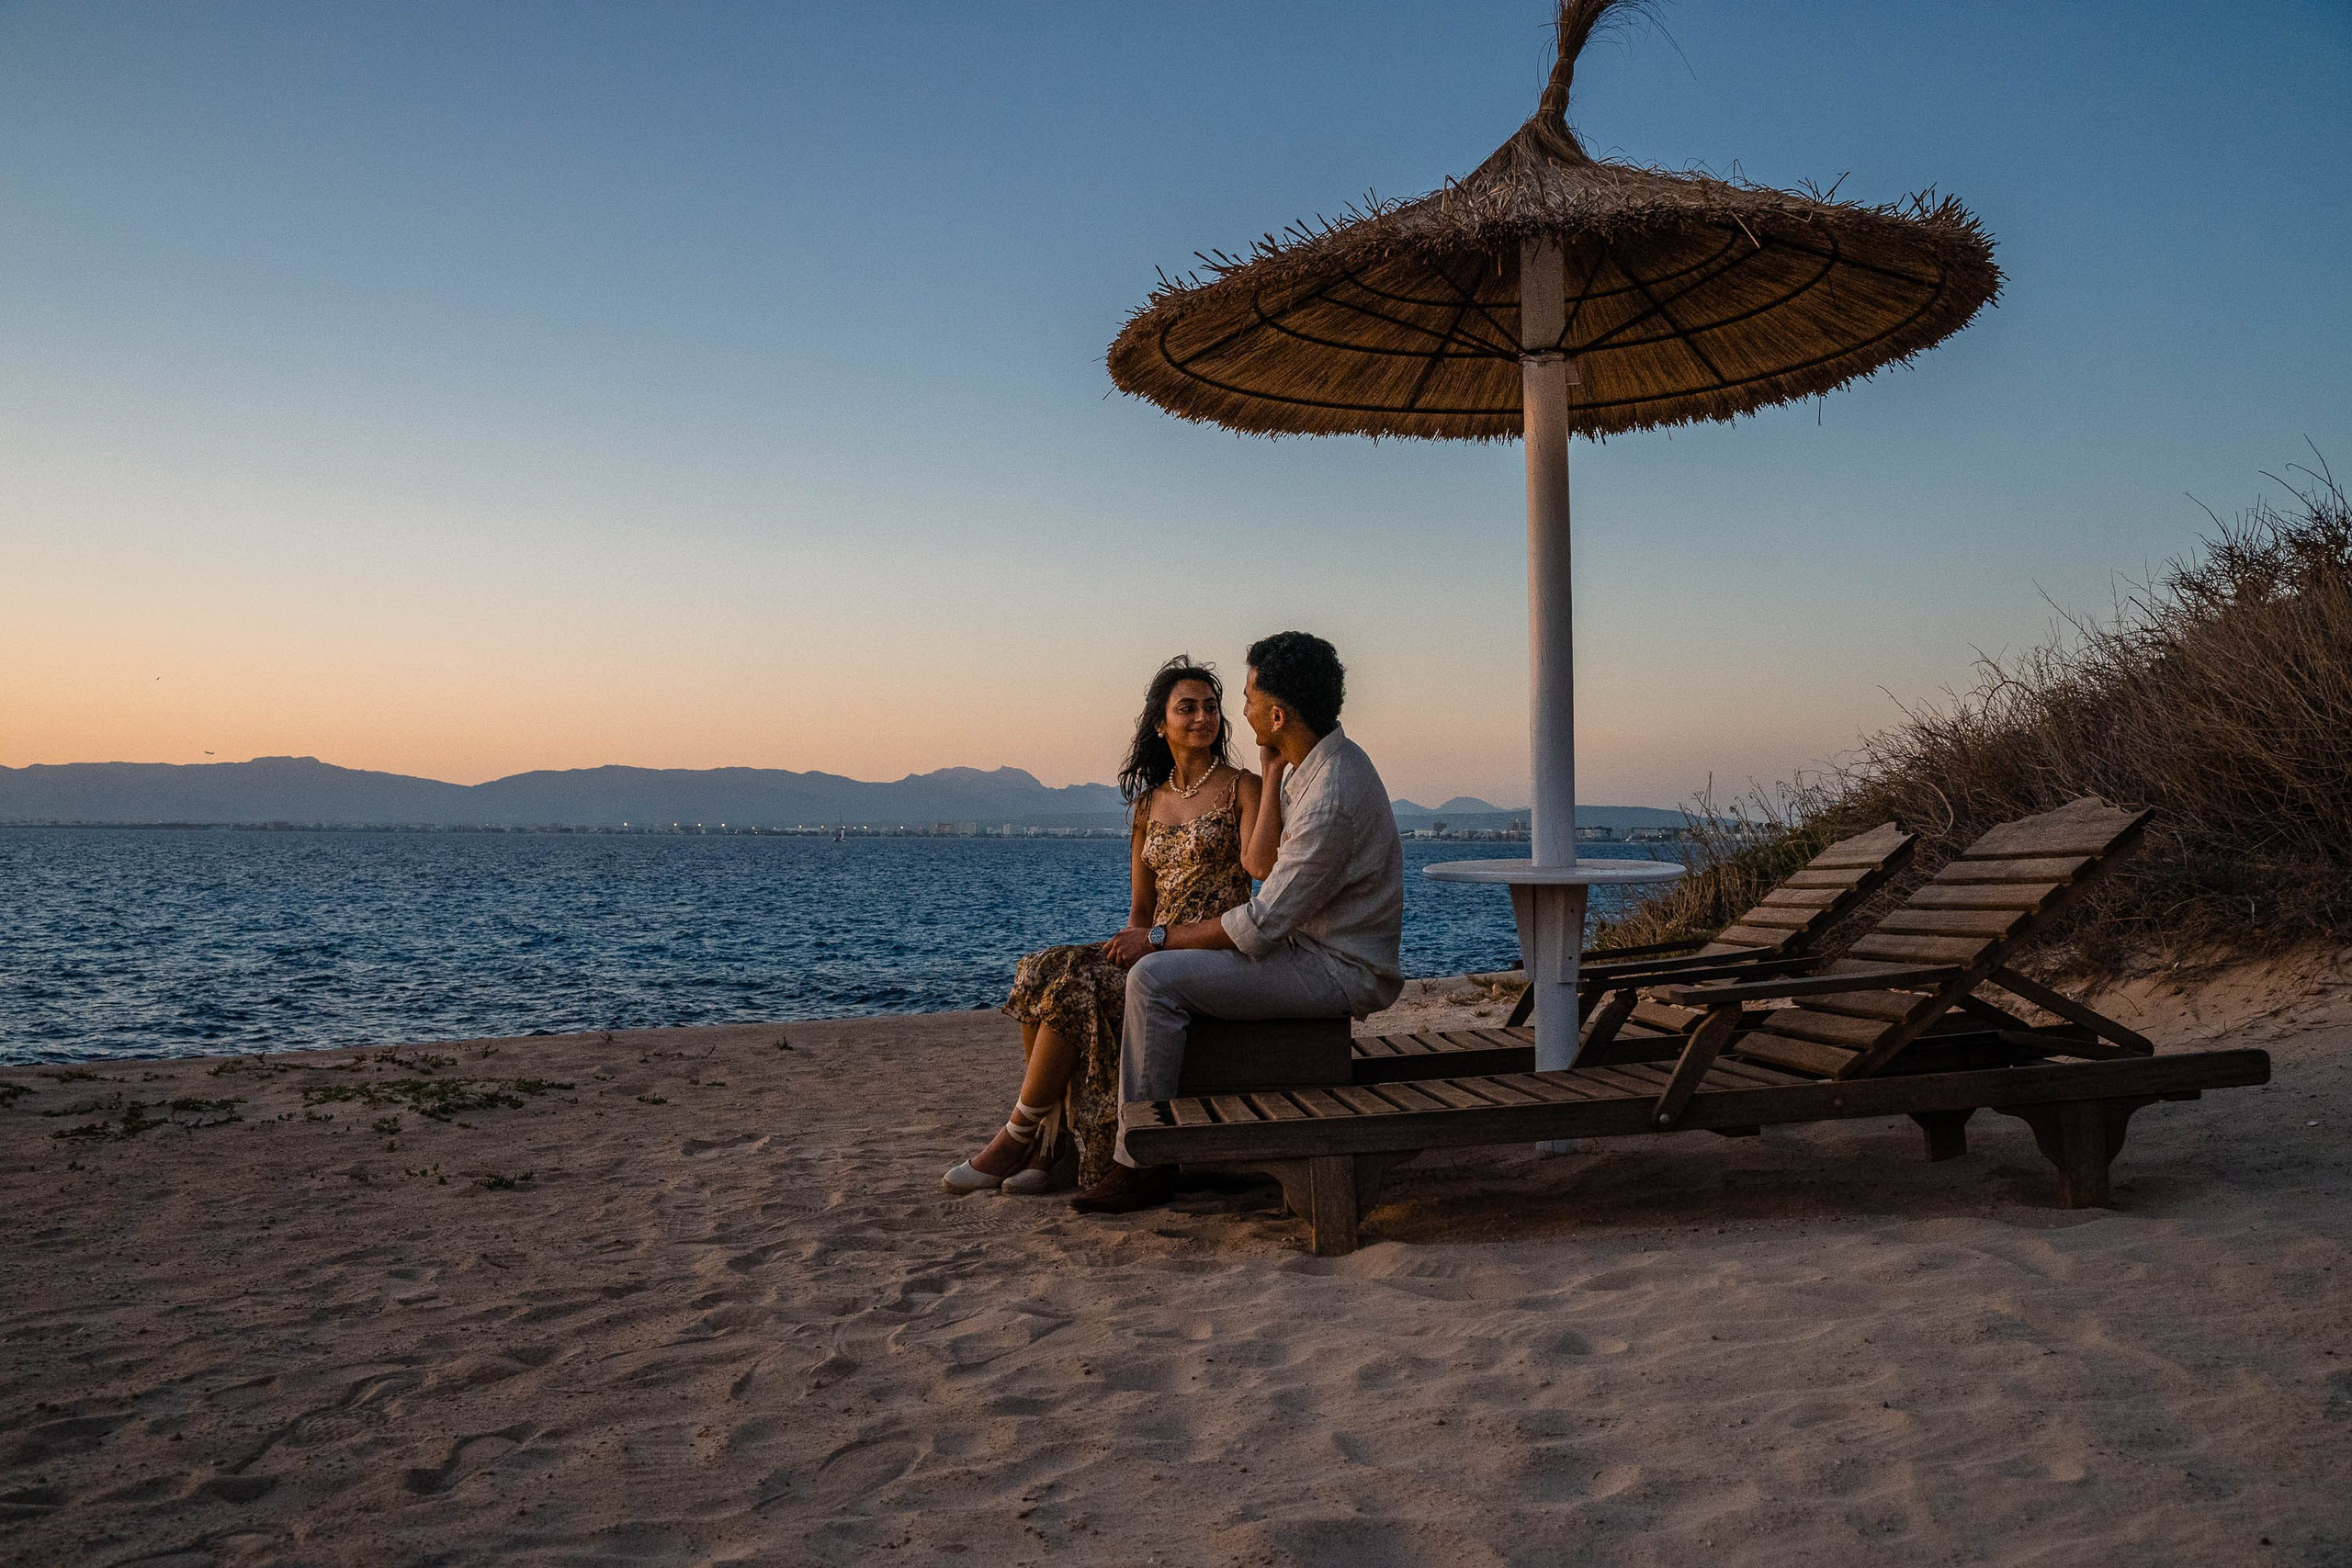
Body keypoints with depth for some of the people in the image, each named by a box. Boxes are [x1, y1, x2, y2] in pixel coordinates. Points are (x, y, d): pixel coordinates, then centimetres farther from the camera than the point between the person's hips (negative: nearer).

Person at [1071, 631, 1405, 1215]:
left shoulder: (1332, 798, -26)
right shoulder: (1313, 763, 8)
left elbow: (1261, 925, -24)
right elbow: (1269, 862, 11)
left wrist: (1158, 939, -14)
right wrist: (1272, 775, 2)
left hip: (1338, 971, -11)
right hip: (1308, 945, 11)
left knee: (1155, 977, -20)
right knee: (1154, 966, 12)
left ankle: (1143, 1162, -11)